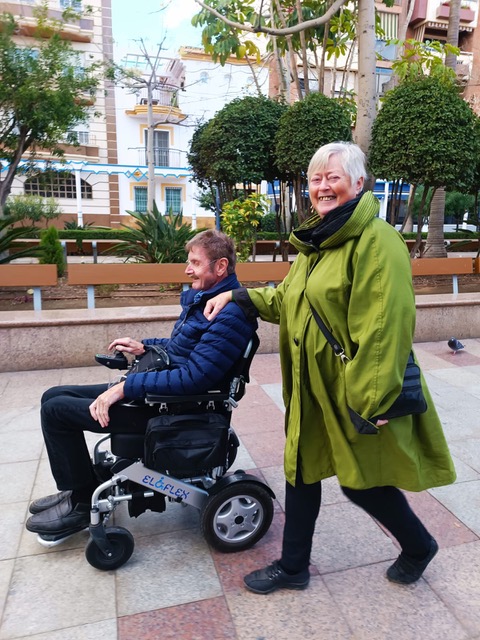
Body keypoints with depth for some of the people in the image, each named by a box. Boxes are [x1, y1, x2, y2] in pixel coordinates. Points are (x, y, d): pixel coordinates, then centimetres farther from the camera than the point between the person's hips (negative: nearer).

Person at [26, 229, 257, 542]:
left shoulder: (230, 314, -23)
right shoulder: (200, 297, 9)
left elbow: (193, 377, -28)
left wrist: (126, 387, -23)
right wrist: (144, 347, 8)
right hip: (156, 390, 10)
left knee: (56, 409, -8)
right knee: (54, 397, 12)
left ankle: (82, 504, 10)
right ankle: (78, 489, 26)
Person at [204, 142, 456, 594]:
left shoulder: (376, 242, -19)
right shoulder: (316, 241, 12)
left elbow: (384, 329, -24)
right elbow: (287, 299, 20)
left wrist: (372, 401, -23)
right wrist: (238, 297, 12)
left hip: (353, 392, -8)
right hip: (312, 390, 9)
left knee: (361, 482, 10)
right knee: (301, 472, 16)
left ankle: (418, 546, 42)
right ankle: (293, 567, 37)